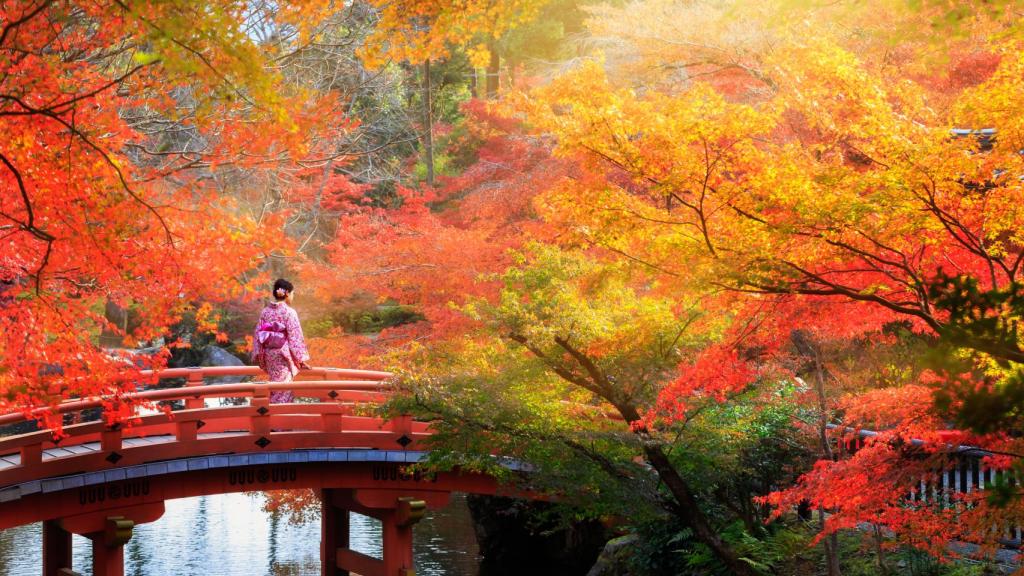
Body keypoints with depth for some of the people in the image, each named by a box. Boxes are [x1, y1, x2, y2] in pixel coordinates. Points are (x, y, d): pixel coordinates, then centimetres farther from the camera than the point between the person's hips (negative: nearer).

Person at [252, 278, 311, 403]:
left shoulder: (265, 311, 3)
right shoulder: (289, 312, -12)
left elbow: (258, 334, 5)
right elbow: (295, 337, -12)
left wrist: (260, 356, 12)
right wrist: (301, 360, -6)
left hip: (269, 355, 6)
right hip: (284, 355, -6)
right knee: (283, 390, 1)